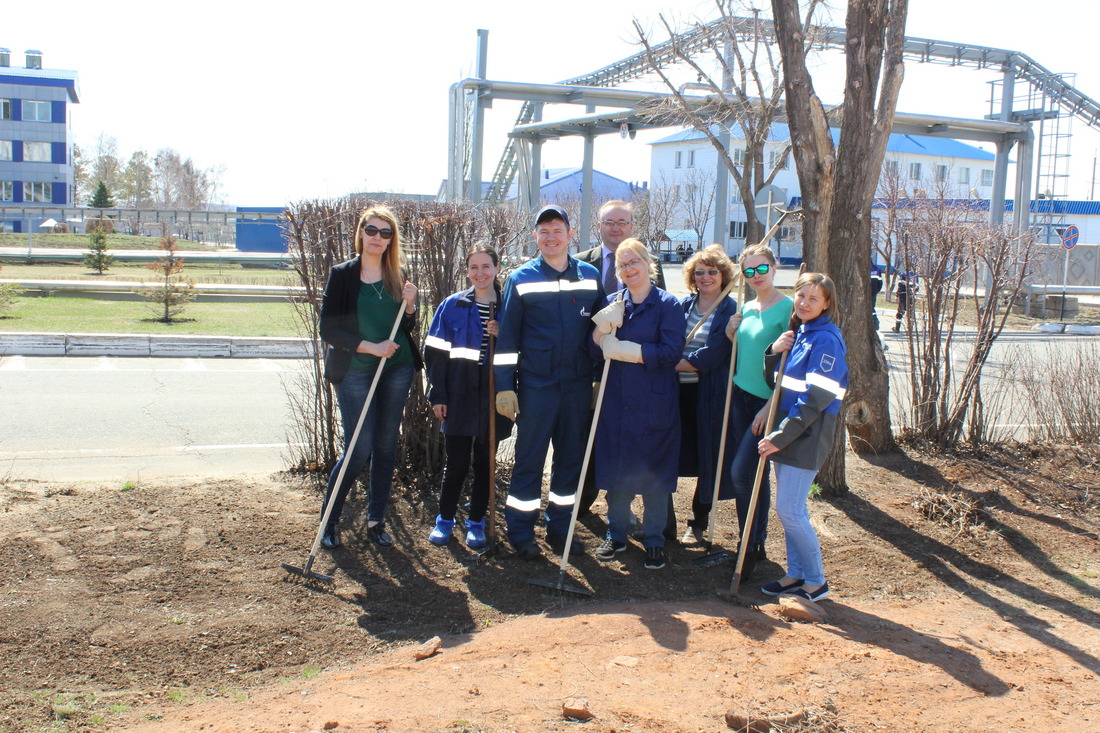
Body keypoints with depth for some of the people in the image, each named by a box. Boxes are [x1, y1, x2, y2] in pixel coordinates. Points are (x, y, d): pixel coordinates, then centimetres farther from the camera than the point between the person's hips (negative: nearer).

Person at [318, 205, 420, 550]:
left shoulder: (397, 277, 7)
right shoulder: (342, 275, -3)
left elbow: (408, 328, 12)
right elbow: (328, 329, -8)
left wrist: (409, 305, -8)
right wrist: (371, 347, -15)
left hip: (396, 370, 4)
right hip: (355, 372, -4)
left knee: (386, 446, 7)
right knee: (358, 450, -7)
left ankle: (376, 521, 19)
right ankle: (328, 519, 12)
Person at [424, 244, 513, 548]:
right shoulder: (452, 306, 0)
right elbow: (435, 352, 1)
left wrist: (502, 336, -13)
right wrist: (437, 395, -4)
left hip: (493, 398, 1)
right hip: (459, 398, -1)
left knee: (484, 463, 9)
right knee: (456, 463, 2)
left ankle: (476, 522, 23)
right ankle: (445, 520, 21)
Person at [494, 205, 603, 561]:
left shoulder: (591, 276, 7)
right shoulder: (521, 279, -1)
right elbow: (507, 337, -1)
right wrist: (504, 387, -6)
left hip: (578, 385, 3)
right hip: (535, 385, -3)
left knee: (571, 458, 11)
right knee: (529, 459, 2)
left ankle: (559, 527, 24)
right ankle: (520, 532, 14)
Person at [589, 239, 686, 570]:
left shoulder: (668, 304, -3)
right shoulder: (612, 302, 9)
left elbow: (671, 352, -15)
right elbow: (595, 350, 3)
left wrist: (624, 350, -14)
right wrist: (604, 326, -16)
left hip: (654, 405, -3)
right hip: (616, 402, 4)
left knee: (655, 473, 4)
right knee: (615, 470, 9)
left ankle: (654, 540, 17)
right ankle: (616, 535, 24)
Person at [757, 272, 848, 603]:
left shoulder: (826, 340, -14)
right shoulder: (798, 334, 12)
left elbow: (816, 399, -19)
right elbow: (776, 383, 14)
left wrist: (780, 437, -19)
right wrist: (774, 352, -5)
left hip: (807, 435, -8)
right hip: (786, 430, 8)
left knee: (789, 510, -7)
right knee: (790, 509, 12)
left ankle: (816, 581, 7)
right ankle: (796, 574, 23)